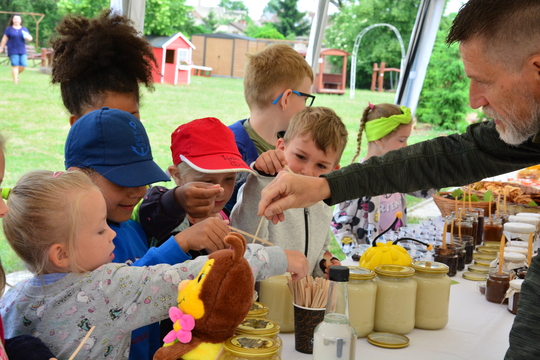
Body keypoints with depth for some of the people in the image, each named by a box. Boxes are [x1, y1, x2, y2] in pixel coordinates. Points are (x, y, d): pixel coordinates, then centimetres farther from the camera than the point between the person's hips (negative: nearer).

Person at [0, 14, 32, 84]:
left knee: (23, 65, -3)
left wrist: (27, 37, -12)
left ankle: (16, 74, 25)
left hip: (22, 50, 3)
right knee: (15, 65, -10)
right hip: (13, 51, -3)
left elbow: (30, 38, 11)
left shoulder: (24, 29, 12)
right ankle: (15, 80, -6)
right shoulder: (9, 29, 5)